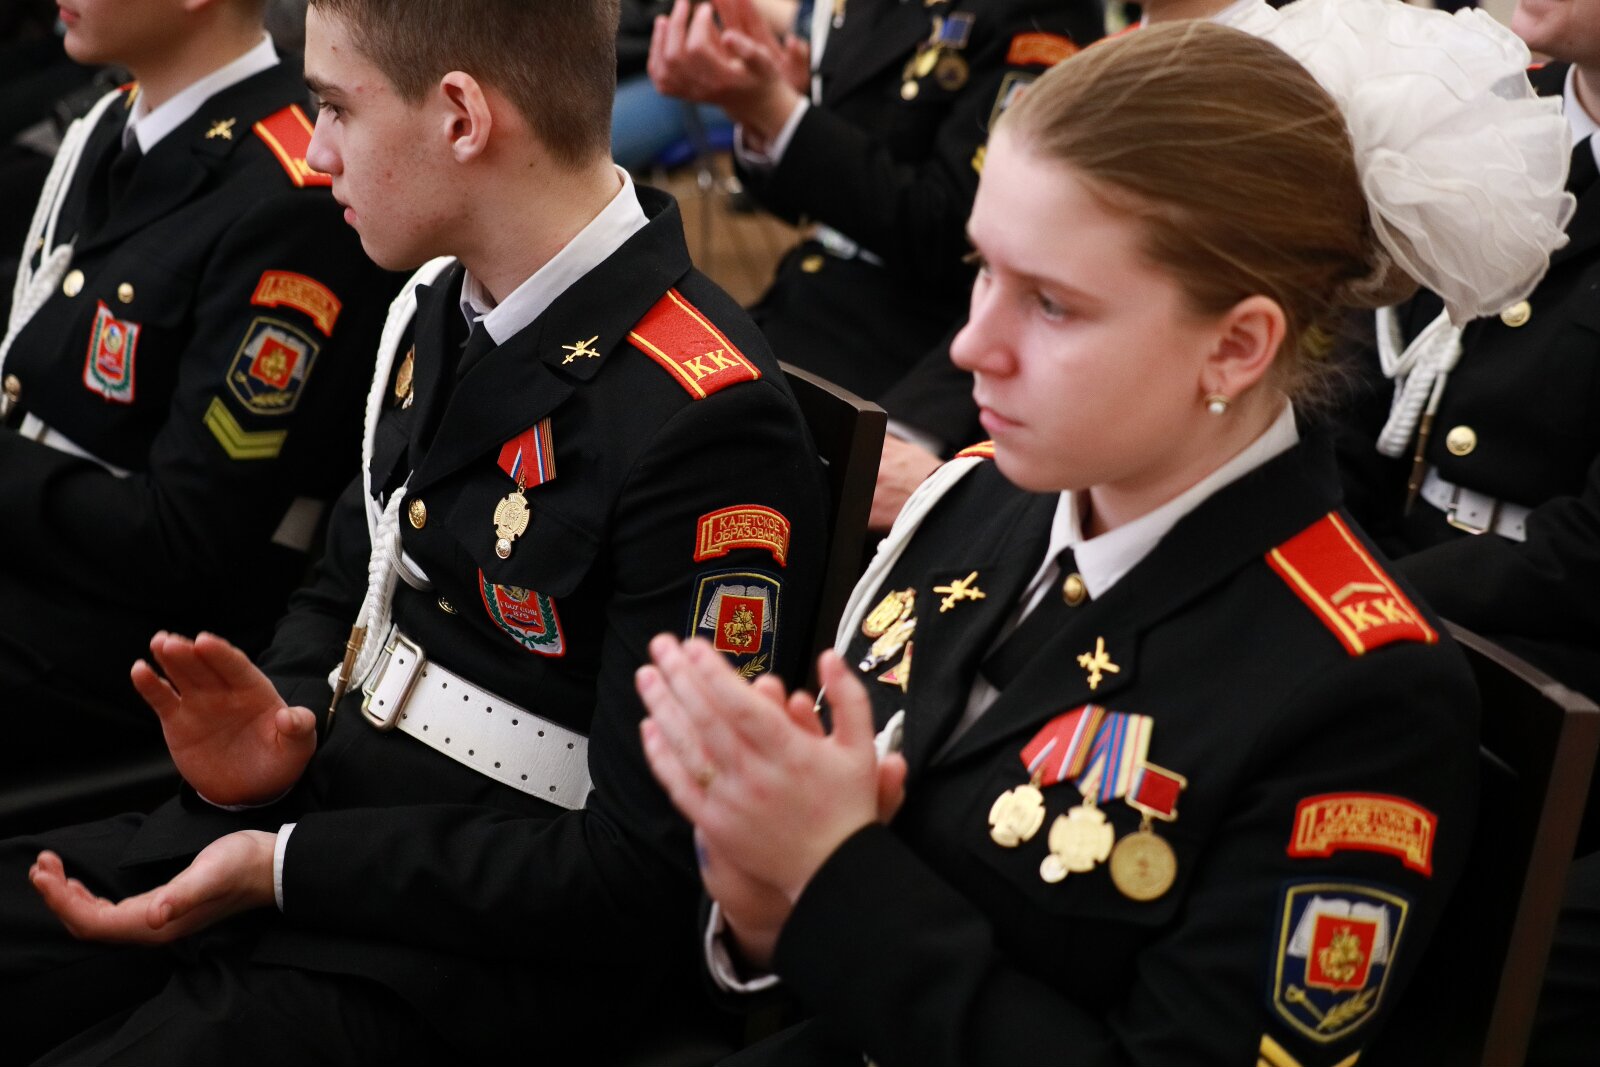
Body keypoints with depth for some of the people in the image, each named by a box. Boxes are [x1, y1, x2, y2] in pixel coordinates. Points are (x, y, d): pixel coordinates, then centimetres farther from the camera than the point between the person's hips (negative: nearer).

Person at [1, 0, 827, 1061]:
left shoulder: (706, 424, -22)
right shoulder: (439, 308, 5)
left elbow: (653, 874, -19)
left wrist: (285, 869, -17)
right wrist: (276, 726, -4)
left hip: (485, 943, -8)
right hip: (315, 810, 8)